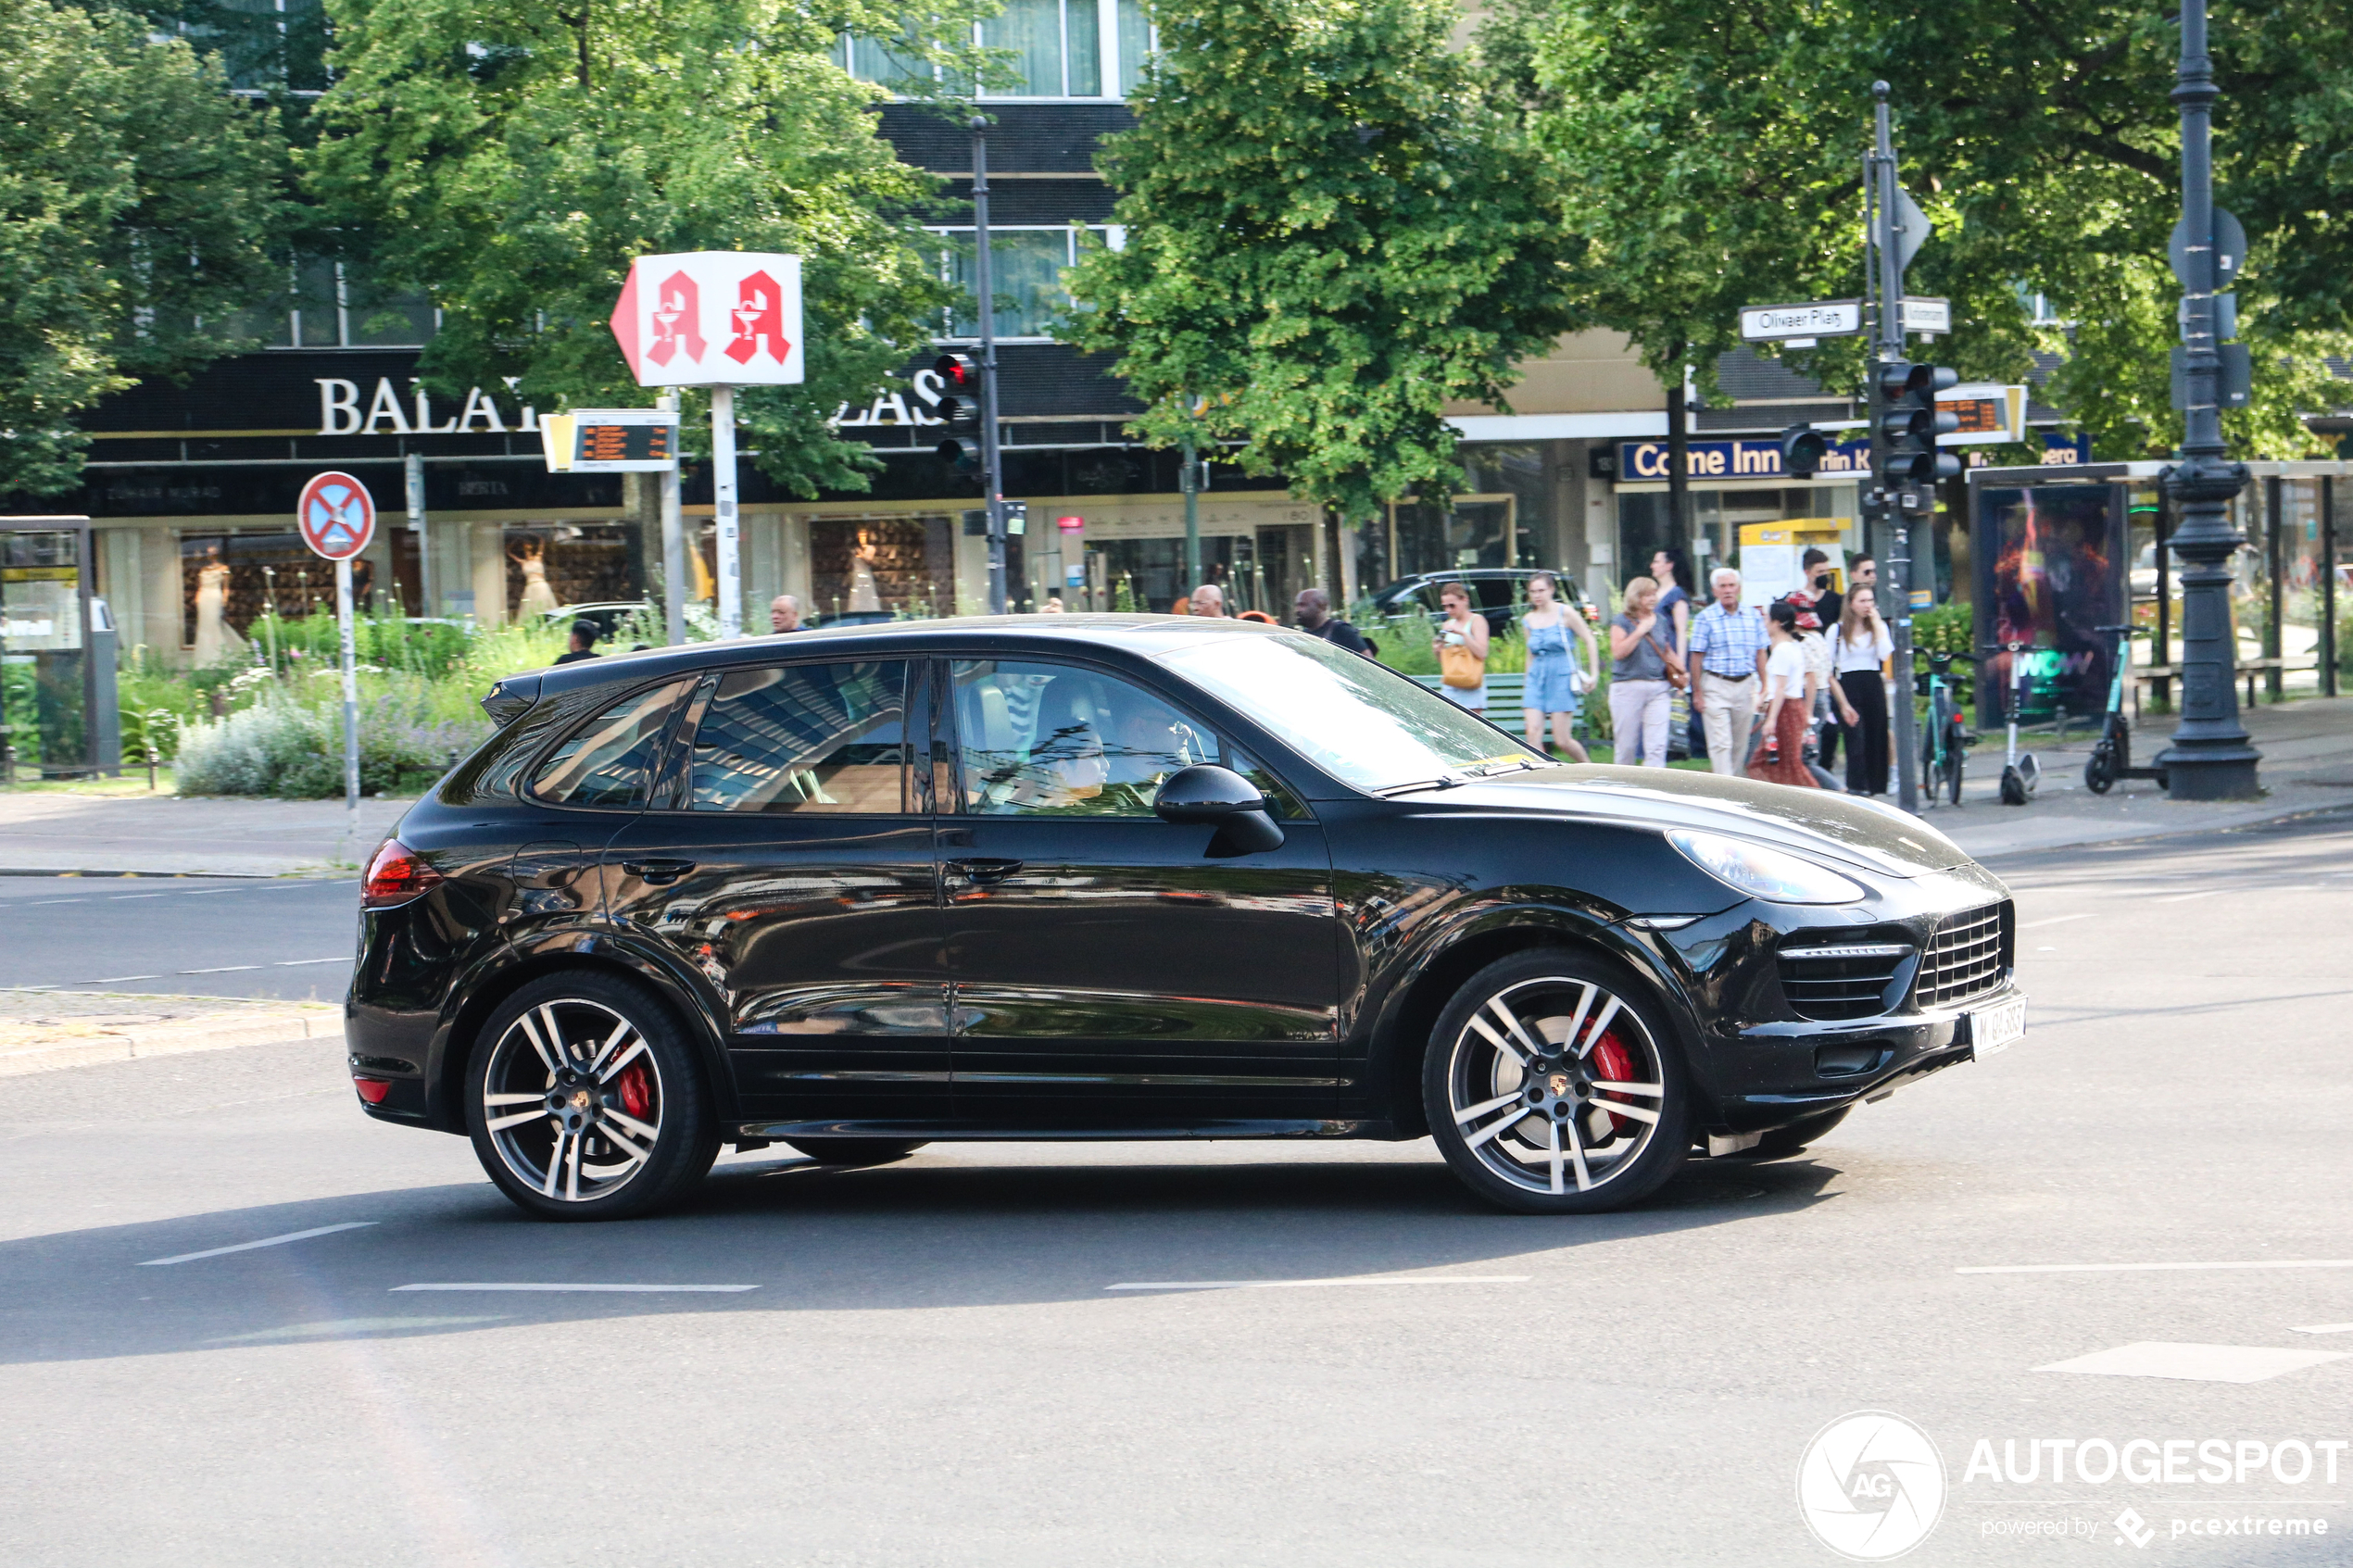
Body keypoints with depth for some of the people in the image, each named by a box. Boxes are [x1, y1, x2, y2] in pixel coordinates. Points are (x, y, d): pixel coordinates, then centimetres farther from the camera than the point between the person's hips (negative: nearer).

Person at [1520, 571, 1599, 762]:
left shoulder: (1565, 613, -3)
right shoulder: (1528, 620, 10)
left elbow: (1589, 641, 1)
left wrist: (1594, 674, -3)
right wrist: (1527, 685, 20)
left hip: (1562, 676, -4)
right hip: (1537, 678, 4)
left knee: (1562, 740, -4)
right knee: (1533, 734, -12)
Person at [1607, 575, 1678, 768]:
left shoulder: (1659, 622, 14)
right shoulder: (1622, 621, -1)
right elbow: (1618, 652, -14)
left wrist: (1679, 668, 11)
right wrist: (1640, 631, -15)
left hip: (1658, 689, 4)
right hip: (1628, 686, -4)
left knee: (1657, 747, -9)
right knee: (1627, 746, 4)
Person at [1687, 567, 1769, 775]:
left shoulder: (1753, 617, 8)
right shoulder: (1705, 618, -3)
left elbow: (1760, 655, 11)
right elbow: (1697, 658, -3)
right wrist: (1697, 693, -7)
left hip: (1745, 685, 4)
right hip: (1716, 685, -4)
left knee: (1740, 744, 9)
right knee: (1721, 743, -9)